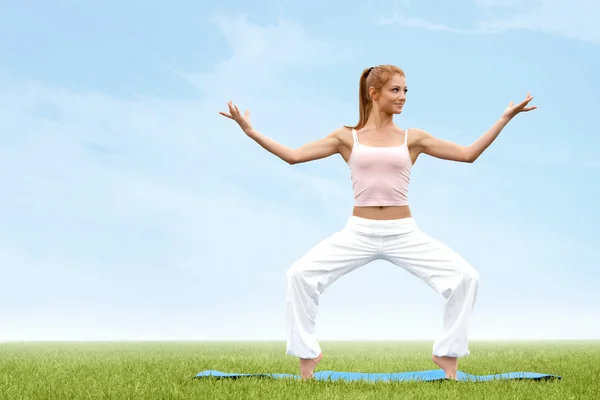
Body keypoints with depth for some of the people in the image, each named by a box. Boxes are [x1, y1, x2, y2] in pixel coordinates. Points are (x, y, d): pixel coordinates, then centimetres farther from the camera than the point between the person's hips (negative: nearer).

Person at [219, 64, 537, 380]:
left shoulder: (412, 138, 7)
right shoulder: (347, 137, 5)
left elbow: (468, 154, 5)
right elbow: (293, 155, 0)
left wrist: (505, 118, 3)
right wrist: (250, 131, -5)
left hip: (404, 234, 1)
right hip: (359, 233, -1)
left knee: (466, 276, -15)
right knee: (300, 274, -18)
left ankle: (448, 355, 3)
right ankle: (306, 356, 0)